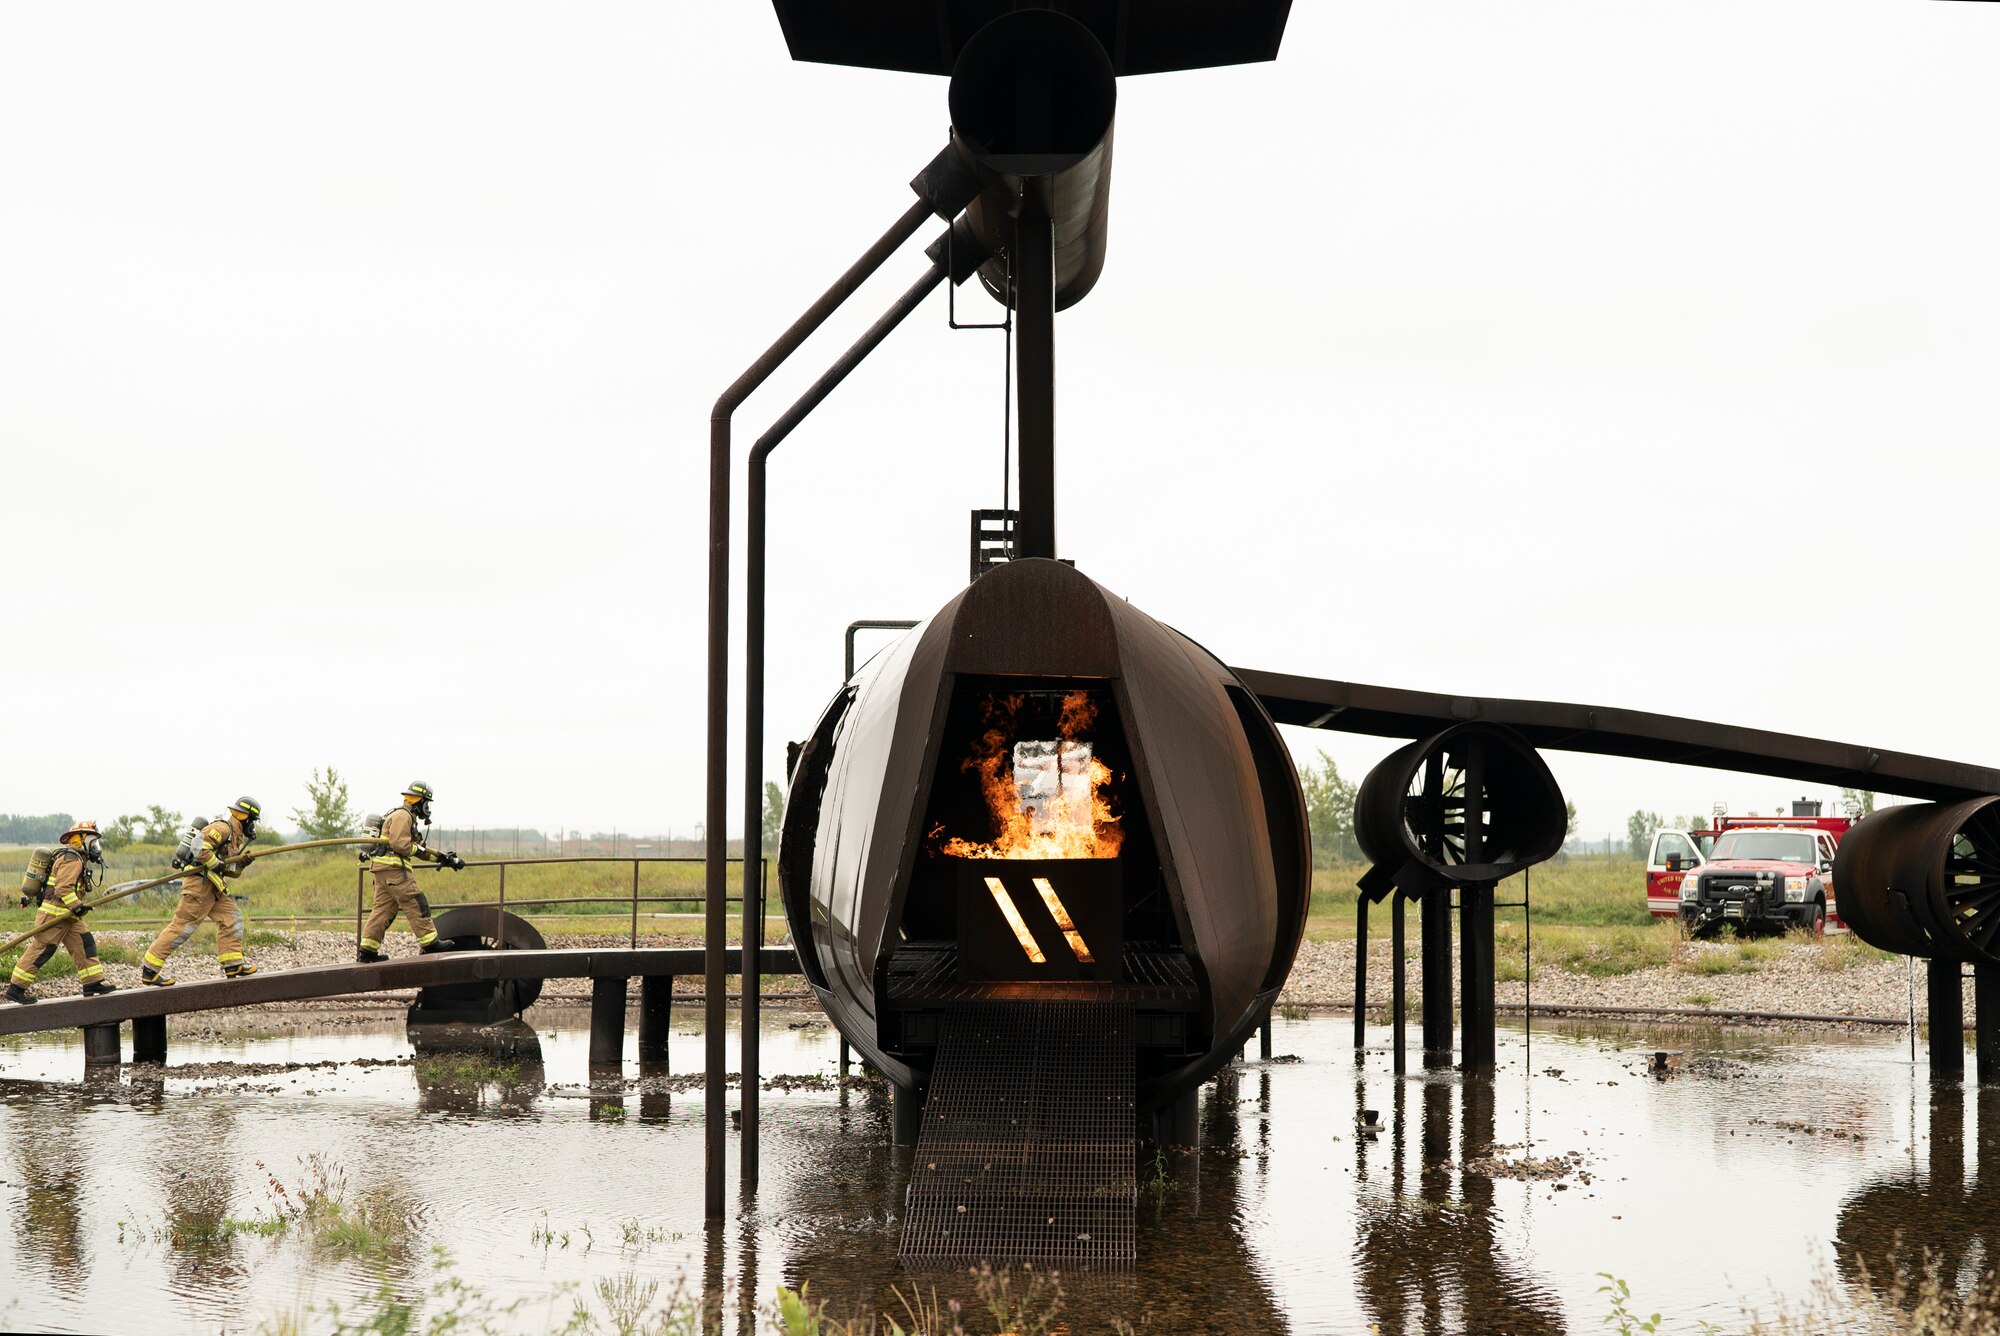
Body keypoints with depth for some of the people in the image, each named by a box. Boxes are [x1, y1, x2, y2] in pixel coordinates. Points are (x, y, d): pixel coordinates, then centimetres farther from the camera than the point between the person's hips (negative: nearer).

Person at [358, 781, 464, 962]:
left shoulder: (408, 818, 26)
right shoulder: (402, 816, -8)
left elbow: (418, 850, 29)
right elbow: (399, 843, -21)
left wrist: (441, 858, 22)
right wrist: (418, 849, -6)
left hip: (382, 869, 10)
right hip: (393, 867, -10)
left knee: (383, 909, 8)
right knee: (416, 903, -7)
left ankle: (367, 950, 5)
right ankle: (429, 943, -6)